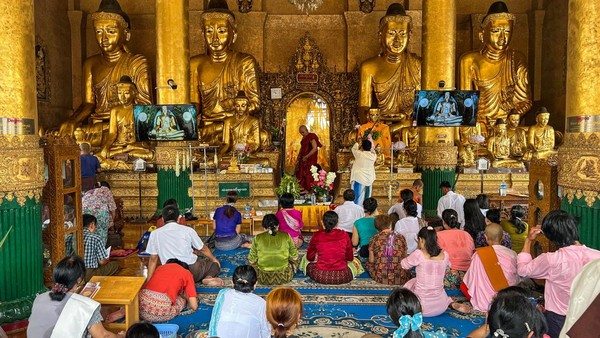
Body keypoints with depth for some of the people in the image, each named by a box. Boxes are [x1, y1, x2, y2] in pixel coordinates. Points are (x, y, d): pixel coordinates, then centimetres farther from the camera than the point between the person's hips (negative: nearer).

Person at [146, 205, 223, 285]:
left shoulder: (155, 234, 3)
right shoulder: (188, 230, 0)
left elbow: (153, 259, 6)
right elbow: (203, 249, 11)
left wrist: (149, 281, 17)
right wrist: (214, 259, 30)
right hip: (192, 270, -2)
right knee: (215, 263, 24)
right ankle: (208, 277, -8)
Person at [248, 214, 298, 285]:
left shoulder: (258, 238, -6)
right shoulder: (286, 236, -6)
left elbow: (251, 260, 0)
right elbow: (294, 257, 1)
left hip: (263, 278, 0)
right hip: (284, 277, 0)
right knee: (293, 260, 28)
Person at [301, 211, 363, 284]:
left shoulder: (317, 235, -5)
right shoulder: (344, 235, -5)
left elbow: (310, 257, 6)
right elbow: (350, 258, 5)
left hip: (320, 276, -2)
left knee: (305, 258, 26)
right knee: (355, 261, 30)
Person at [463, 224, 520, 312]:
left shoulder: (479, 254, -13)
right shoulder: (512, 254, -8)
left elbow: (468, 283, -5)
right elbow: (517, 281, 5)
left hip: (485, 304, -2)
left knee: (463, 285, 19)